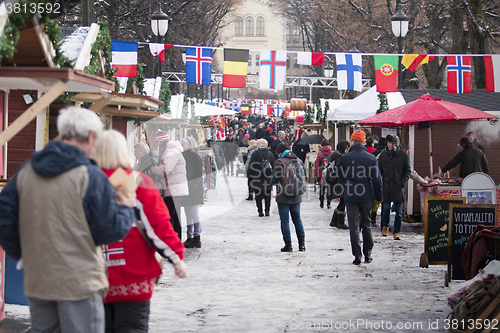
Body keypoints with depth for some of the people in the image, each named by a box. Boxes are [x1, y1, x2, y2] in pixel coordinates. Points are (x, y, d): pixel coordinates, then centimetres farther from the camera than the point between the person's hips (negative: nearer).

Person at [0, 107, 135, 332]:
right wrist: (126, 210, 7)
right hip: (79, 282, -6)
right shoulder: (90, 176, -14)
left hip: (37, 280, 6)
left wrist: (21, 253, 18)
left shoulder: (26, 171, 4)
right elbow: (110, 231, -12)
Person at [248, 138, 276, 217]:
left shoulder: (255, 153, -7)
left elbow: (251, 166, -7)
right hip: (268, 178, 3)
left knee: (258, 195, 2)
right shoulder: (271, 154, 6)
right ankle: (267, 210, 9)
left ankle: (260, 211, -1)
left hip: (257, 178, -3)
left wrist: (249, 175, 2)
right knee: (267, 195, 9)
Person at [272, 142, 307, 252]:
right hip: (296, 197, 5)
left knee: (285, 220, 3)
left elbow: (274, 180, -13)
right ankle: (302, 244, 13)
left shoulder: (279, 162, -12)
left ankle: (288, 244, 1)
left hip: (283, 197, -5)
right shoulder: (298, 161, 3)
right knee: (297, 219, 14)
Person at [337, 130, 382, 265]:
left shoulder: (345, 158, -7)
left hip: (351, 197, -2)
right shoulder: (371, 158, -3)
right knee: (366, 225, 15)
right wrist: (378, 197, 6)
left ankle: (357, 256, -1)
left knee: (354, 227, 2)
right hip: (367, 196, 2)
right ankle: (368, 254, 18)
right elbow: (377, 179, -1)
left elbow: (339, 176, 6)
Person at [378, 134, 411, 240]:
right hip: (386, 187, 1)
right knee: (385, 209, -2)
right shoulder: (383, 154, 8)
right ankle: (385, 226, 25)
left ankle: (396, 232, 14)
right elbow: (379, 170, 14)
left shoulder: (403, 155, 1)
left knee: (399, 212, 2)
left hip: (398, 188, -1)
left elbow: (408, 171, 5)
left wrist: (403, 183, -7)